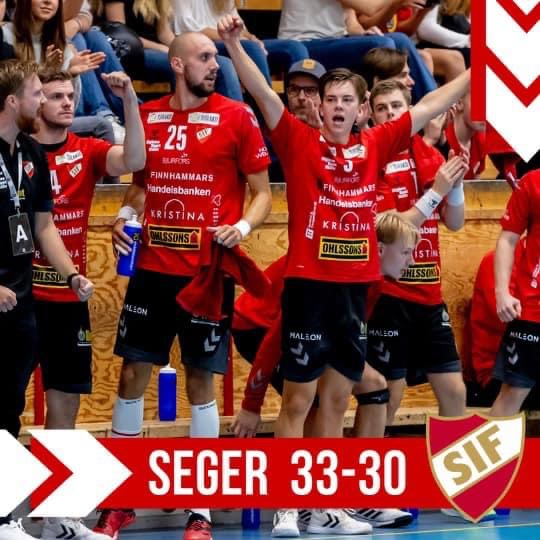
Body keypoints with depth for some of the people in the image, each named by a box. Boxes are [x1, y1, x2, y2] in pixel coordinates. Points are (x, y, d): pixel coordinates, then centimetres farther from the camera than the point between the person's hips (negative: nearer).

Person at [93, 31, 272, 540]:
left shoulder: (236, 117, -3)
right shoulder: (145, 116, 6)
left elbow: (262, 192, 0)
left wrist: (243, 226, -18)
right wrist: (125, 214, 0)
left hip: (208, 272, -3)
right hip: (152, 267, 3)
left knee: (201, 381, 0)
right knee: (132, 373, 5)